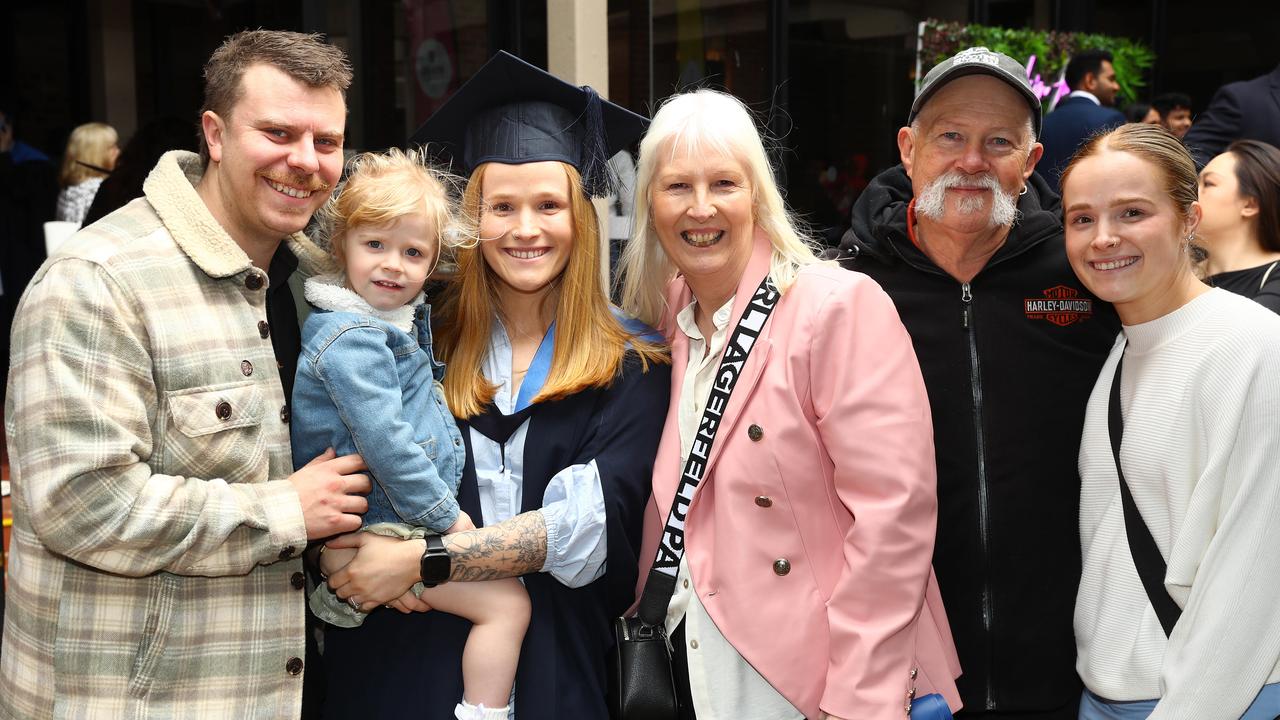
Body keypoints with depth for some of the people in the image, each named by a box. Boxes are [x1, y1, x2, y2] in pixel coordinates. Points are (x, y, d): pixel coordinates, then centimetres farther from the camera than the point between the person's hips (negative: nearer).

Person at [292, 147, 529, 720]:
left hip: (412, 518, 10)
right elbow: (384, 443, -23)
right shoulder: (350, 339, -19)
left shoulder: (399, 319, 11)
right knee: (507, 603, -12)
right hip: (383, 530, -10)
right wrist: (445, 515, -17)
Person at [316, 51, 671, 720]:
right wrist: (350, 554, -16)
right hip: (407, 663, 2)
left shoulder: (633, 367, -3)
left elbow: (594, 520, -15)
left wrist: (420, 560, -19)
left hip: (560, 665, -1)